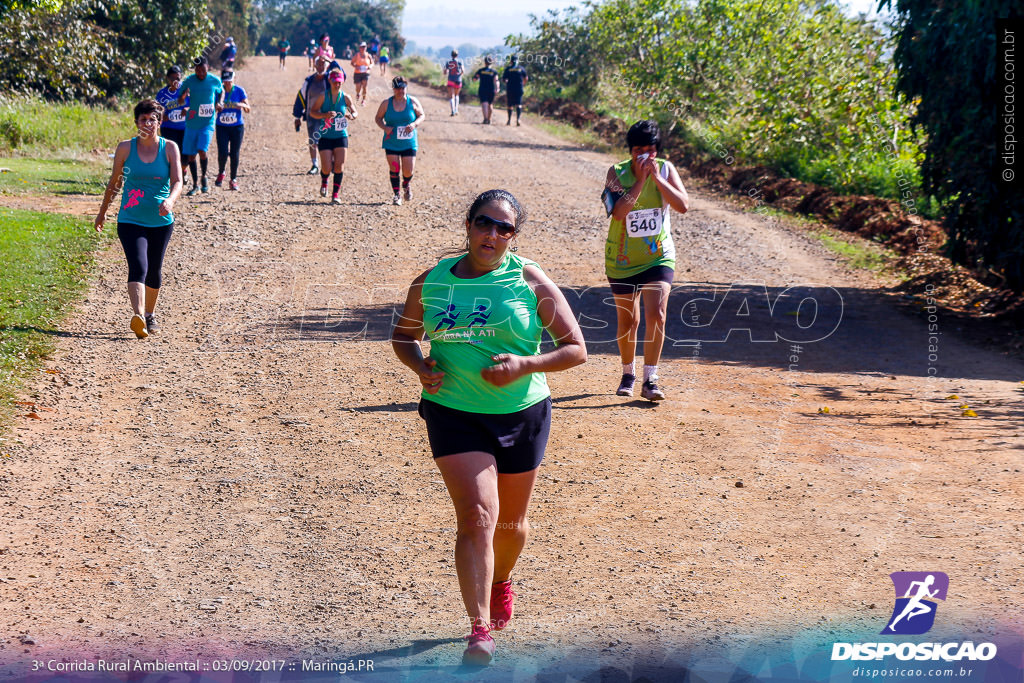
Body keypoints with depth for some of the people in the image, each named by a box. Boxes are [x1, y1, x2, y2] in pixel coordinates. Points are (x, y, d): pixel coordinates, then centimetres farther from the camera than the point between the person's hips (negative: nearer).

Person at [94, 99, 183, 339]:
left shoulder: (169, 148, -1)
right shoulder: (125, 148, -1)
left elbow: (177, 182, -10)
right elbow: (114, 181, 11)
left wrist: (170, 201, -31)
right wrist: (103, 211, 19)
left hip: (161, 221, 2)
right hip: (130, 220, -2)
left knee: (153, 271, 14)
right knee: (138, 267, -21)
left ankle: (150, 316, 35)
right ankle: (137, 317, -37)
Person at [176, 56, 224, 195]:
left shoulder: (215, 81, -3)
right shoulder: (189, 81, -4)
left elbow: (221, 92, 19)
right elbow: (180, 102, 1)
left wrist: (219, 103, -1)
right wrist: (184, 96, -22)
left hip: (207, 123, -2)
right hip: (191, 123, 2)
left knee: (202, 150, -18)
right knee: (190, 155, 4)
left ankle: (204, 177, 7)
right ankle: (195, 185, 19)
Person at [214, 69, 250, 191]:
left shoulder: (239, 91, -3)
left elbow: (248, 109, -3)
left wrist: (243, 105, -25)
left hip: (237, 127, 0)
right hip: (222, 127, 0)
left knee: (235, 154, 0)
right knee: (222, 153, -11)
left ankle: (233, 180, 14)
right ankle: (221, 173, 18)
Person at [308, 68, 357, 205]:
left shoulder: (345, 97, 1)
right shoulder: (323, 96, -5)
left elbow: (355, 112, 10)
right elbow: (312, 112, -3)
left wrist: (351, 116, -14)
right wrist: (325, 115, -21)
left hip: (341, 136, 1)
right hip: (325, 136, -1)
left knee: (339, 166, -7)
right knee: (327, 168, -5)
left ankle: (335, 195, 2)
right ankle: (324, 182, 30)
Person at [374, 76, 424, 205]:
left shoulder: (413, 102, -1)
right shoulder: (386, 103, -1)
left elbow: (421, 115, 8)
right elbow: (378, 118, 7)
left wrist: (414, 124, -12)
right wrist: (384, 127, -12)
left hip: (409, 143, 0)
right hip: (391, 143, 0)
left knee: (408, 171, -2)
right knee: (394, 169, -3)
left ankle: (407, 185, 33)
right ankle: (396, 194, 12)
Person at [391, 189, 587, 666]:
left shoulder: (531, 282, -5)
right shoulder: (432, 282, 0)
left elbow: (576, 350, -4)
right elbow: (403, 335, 16)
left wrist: (525, 364, -20)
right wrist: (420, 366, -7)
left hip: (522, 415, 1)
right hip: (454, 414, -1)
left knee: (510, 522, 16)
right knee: (477, 517, -16)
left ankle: (501, 581, 50)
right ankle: (480, 631, -16)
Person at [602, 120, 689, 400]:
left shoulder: (665, 169, -6)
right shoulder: (617, 173, -11)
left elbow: (683, 205, -18)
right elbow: (618, 212, -25)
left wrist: (656, 177, -23)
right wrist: (640, 180, -27)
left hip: (658, 256, 0)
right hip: (622, 259, 0)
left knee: (656, 314, -15)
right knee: (627, 320, 10)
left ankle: (650, 380, -9)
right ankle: (628, 374, 32)